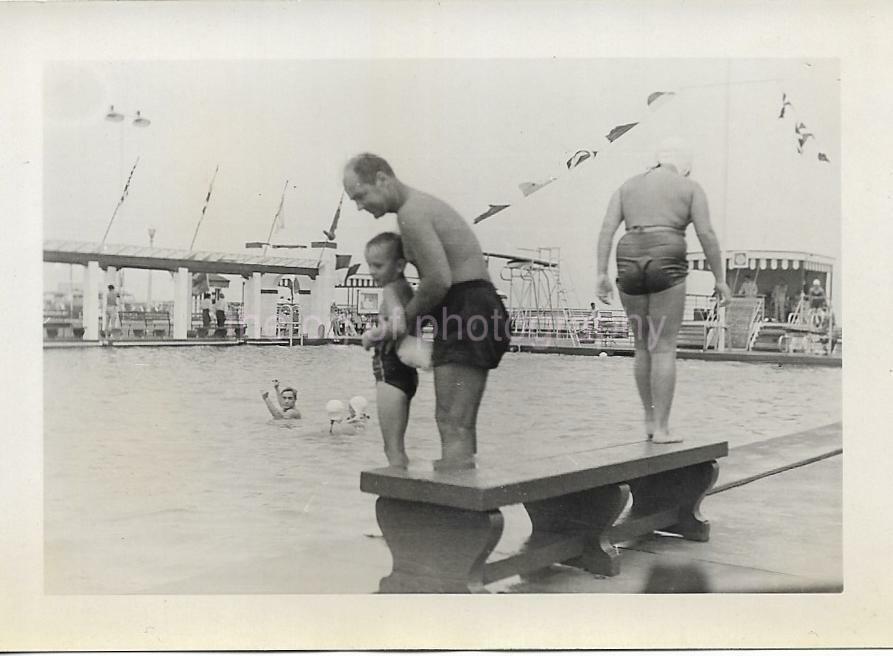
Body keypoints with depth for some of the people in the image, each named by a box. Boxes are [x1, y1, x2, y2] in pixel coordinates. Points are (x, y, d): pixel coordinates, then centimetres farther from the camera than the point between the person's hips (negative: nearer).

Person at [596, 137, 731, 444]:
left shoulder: (628, 186, 18)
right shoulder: (691, 188, 9)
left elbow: (607, 228, 5)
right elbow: (707, 235, -1)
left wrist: (601, 276, 1)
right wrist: (720, 279, 6)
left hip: (630, 268, 4)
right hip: (666, 268, -4)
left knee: (644, 345, 17)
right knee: (665, 349, 0)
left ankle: (650, 419, 20)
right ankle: (661, 429, -1)